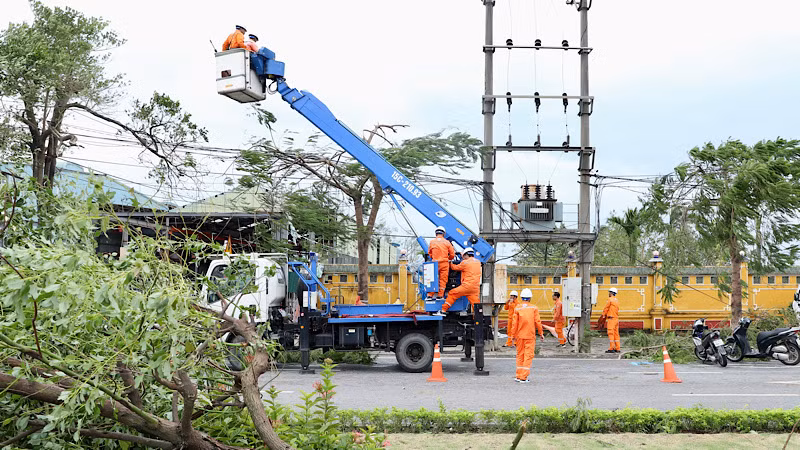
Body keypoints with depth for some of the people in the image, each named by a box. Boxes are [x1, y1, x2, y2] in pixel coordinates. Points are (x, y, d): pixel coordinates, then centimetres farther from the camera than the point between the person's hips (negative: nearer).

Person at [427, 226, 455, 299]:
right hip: (444, 263, -1)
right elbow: (452, 255, 6)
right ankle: (440, 295, 3)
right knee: (443, 280, 4)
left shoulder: (432, 242, 3)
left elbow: (429, 253, 15)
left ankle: (430, 295, 5)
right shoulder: (447, 242, 1)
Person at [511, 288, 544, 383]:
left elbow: (515, 323, -2)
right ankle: (523, 377, -5)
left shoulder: (517, 309, -1)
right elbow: (537, 322, -5)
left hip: (520, 335, 2)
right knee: (528, 355, 0)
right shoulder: (534, 308, -3)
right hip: (530, 336, -2)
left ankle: (519, 376, 16)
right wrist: (541, 333, 4)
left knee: (520, 355, 13)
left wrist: (513, 335, 5)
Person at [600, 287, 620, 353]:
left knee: (610, 333, -9)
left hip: (611, 318, -8)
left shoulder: (610, 299, -9)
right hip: (616, 319, 8)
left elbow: (606, 308, -6)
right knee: (616, 333, 9)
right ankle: (617, 349, 9)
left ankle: (611, 348, -13)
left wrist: (603, 316, 8)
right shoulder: (617, 301, 16)